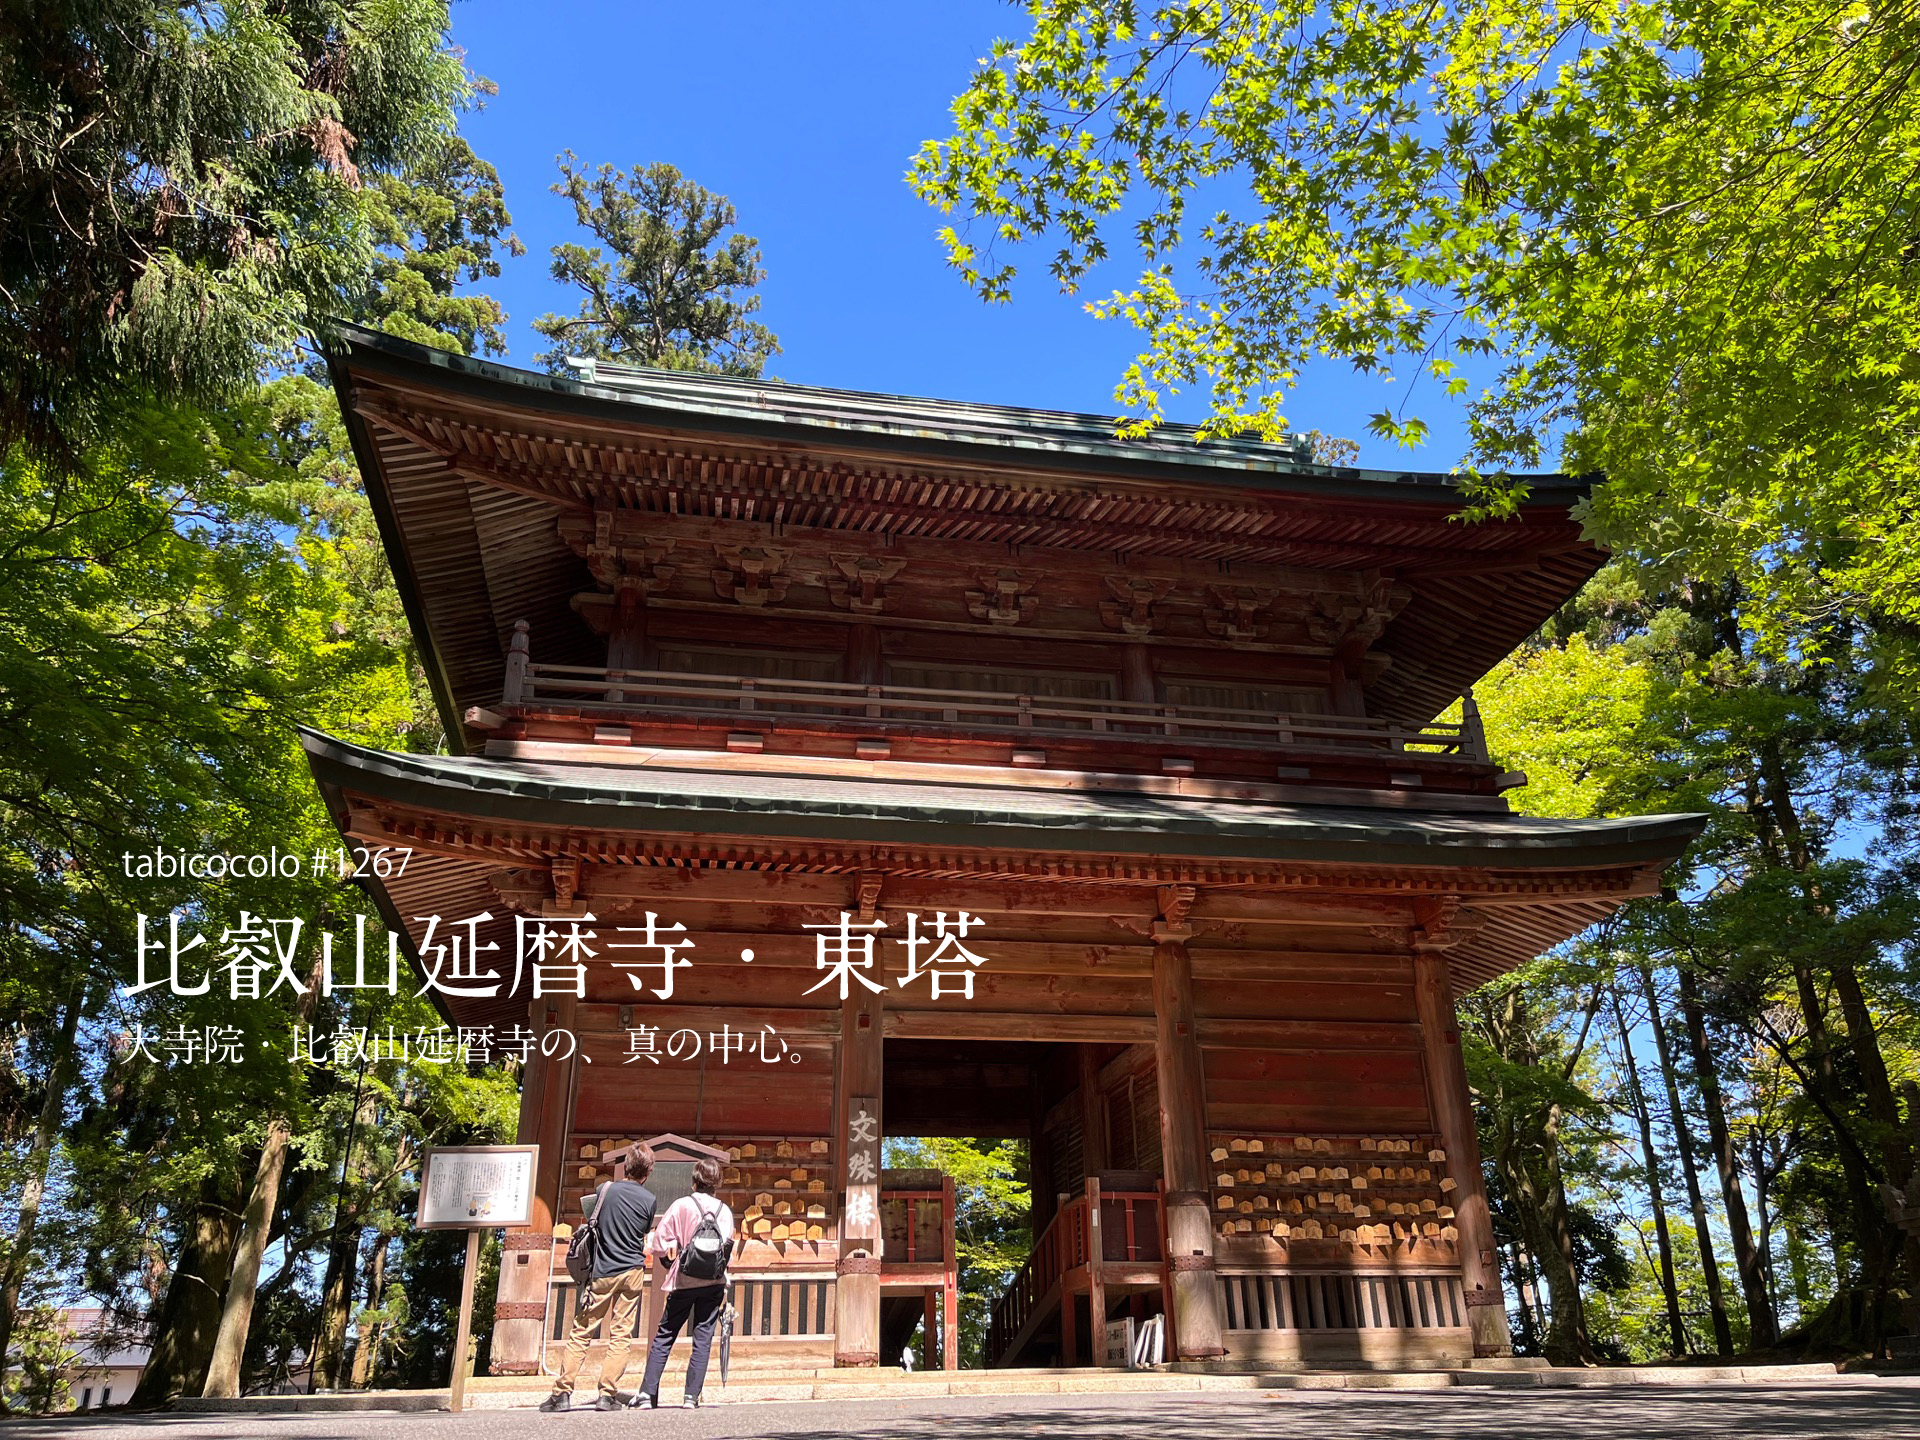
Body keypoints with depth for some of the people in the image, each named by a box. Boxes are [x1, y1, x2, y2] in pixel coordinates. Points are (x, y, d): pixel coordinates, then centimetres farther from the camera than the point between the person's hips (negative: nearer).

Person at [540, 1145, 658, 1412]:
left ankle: (562, 1392, 4)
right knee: (621, 1335, 5)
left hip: (601, 1272, 0)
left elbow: (593, 1223, 9)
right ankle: (607, 1394, 1)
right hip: (632, 1272, 0)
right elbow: (645, 1234, 9)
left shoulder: (606, 1189, -3)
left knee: (581, 1332, 7)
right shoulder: (649, 1200, -3)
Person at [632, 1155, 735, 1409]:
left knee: (664, 1337, 10)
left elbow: (658, 1243, -6)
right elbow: (727, 1248, 1)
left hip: (683, 1282, -1)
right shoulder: (725, 1211, 1)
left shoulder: (681, 1206, -5)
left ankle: (647, 1394, 6)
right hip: (713, 1283, 1)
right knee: (703, 1339, 6)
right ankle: (692, 1396, 2)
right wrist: (724, 1291, 11)